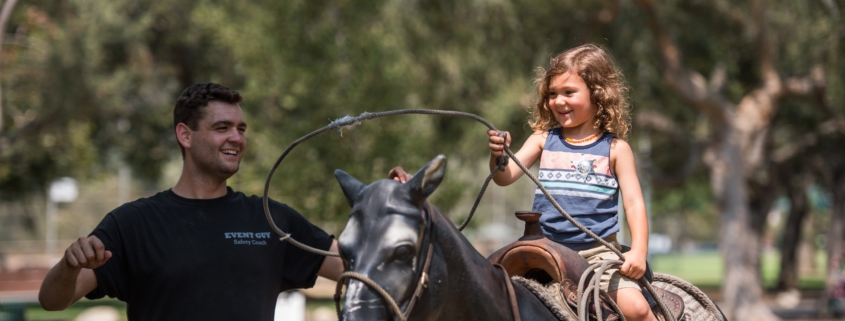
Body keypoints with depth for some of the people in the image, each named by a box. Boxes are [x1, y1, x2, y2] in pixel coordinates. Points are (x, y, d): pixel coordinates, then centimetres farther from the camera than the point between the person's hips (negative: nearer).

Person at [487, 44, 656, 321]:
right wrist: (498, 156, -23)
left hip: (599, 251, -3)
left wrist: (639, 251, -14)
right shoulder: (543, 140, 8)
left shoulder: (615, 149, 2)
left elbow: (633, 203, 0)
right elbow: (506, 177, 0)